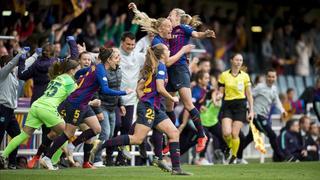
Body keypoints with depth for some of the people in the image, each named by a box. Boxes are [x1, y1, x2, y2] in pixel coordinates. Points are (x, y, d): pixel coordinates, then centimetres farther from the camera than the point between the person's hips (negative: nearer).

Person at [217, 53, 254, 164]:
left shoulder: (245, 76, 5)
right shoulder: (224, 75, 4)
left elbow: (249, 95, 8)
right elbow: (221, 92, 9)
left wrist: (251, 110, 3)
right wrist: (219, 96, -15)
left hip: (240, 106, 0)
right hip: (227, 106, 0)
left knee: (235, 134, -8)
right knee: (226, 133, -16)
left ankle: (234, 157, 12)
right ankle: (229, 147, 19)